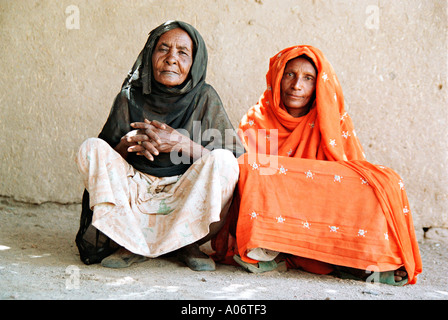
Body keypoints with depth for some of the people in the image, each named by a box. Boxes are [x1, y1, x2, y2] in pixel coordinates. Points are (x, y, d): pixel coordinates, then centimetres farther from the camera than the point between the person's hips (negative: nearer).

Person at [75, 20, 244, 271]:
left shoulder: (205, 98, -2)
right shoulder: (130, 98, 2)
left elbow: (235, 156, -11)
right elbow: (104, 156, 1)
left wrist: (180, 143, -23)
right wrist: (129, 144, -22)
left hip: (186, 198, -1)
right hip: (135, 193, 2)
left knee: (223, 160, -28)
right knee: (91, 147, -17)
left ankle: (187, 243, -8)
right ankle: (132, 244, -15)